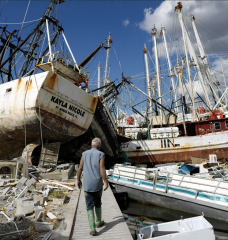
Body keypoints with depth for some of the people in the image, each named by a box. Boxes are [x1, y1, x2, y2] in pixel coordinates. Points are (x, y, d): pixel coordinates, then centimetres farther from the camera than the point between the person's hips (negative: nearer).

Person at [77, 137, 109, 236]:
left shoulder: (84, 154, 2)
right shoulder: (100, 154, -9)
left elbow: (80, 168, 4)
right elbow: (102, 169, -18)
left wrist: (78, 180, 16)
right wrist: (106, 183, -12)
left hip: (87, 185, 2)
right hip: (97, 184, -1)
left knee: (90, 206, 8)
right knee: (97, 203, 22)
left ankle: (92, 229, 2)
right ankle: (98, 222, 36)